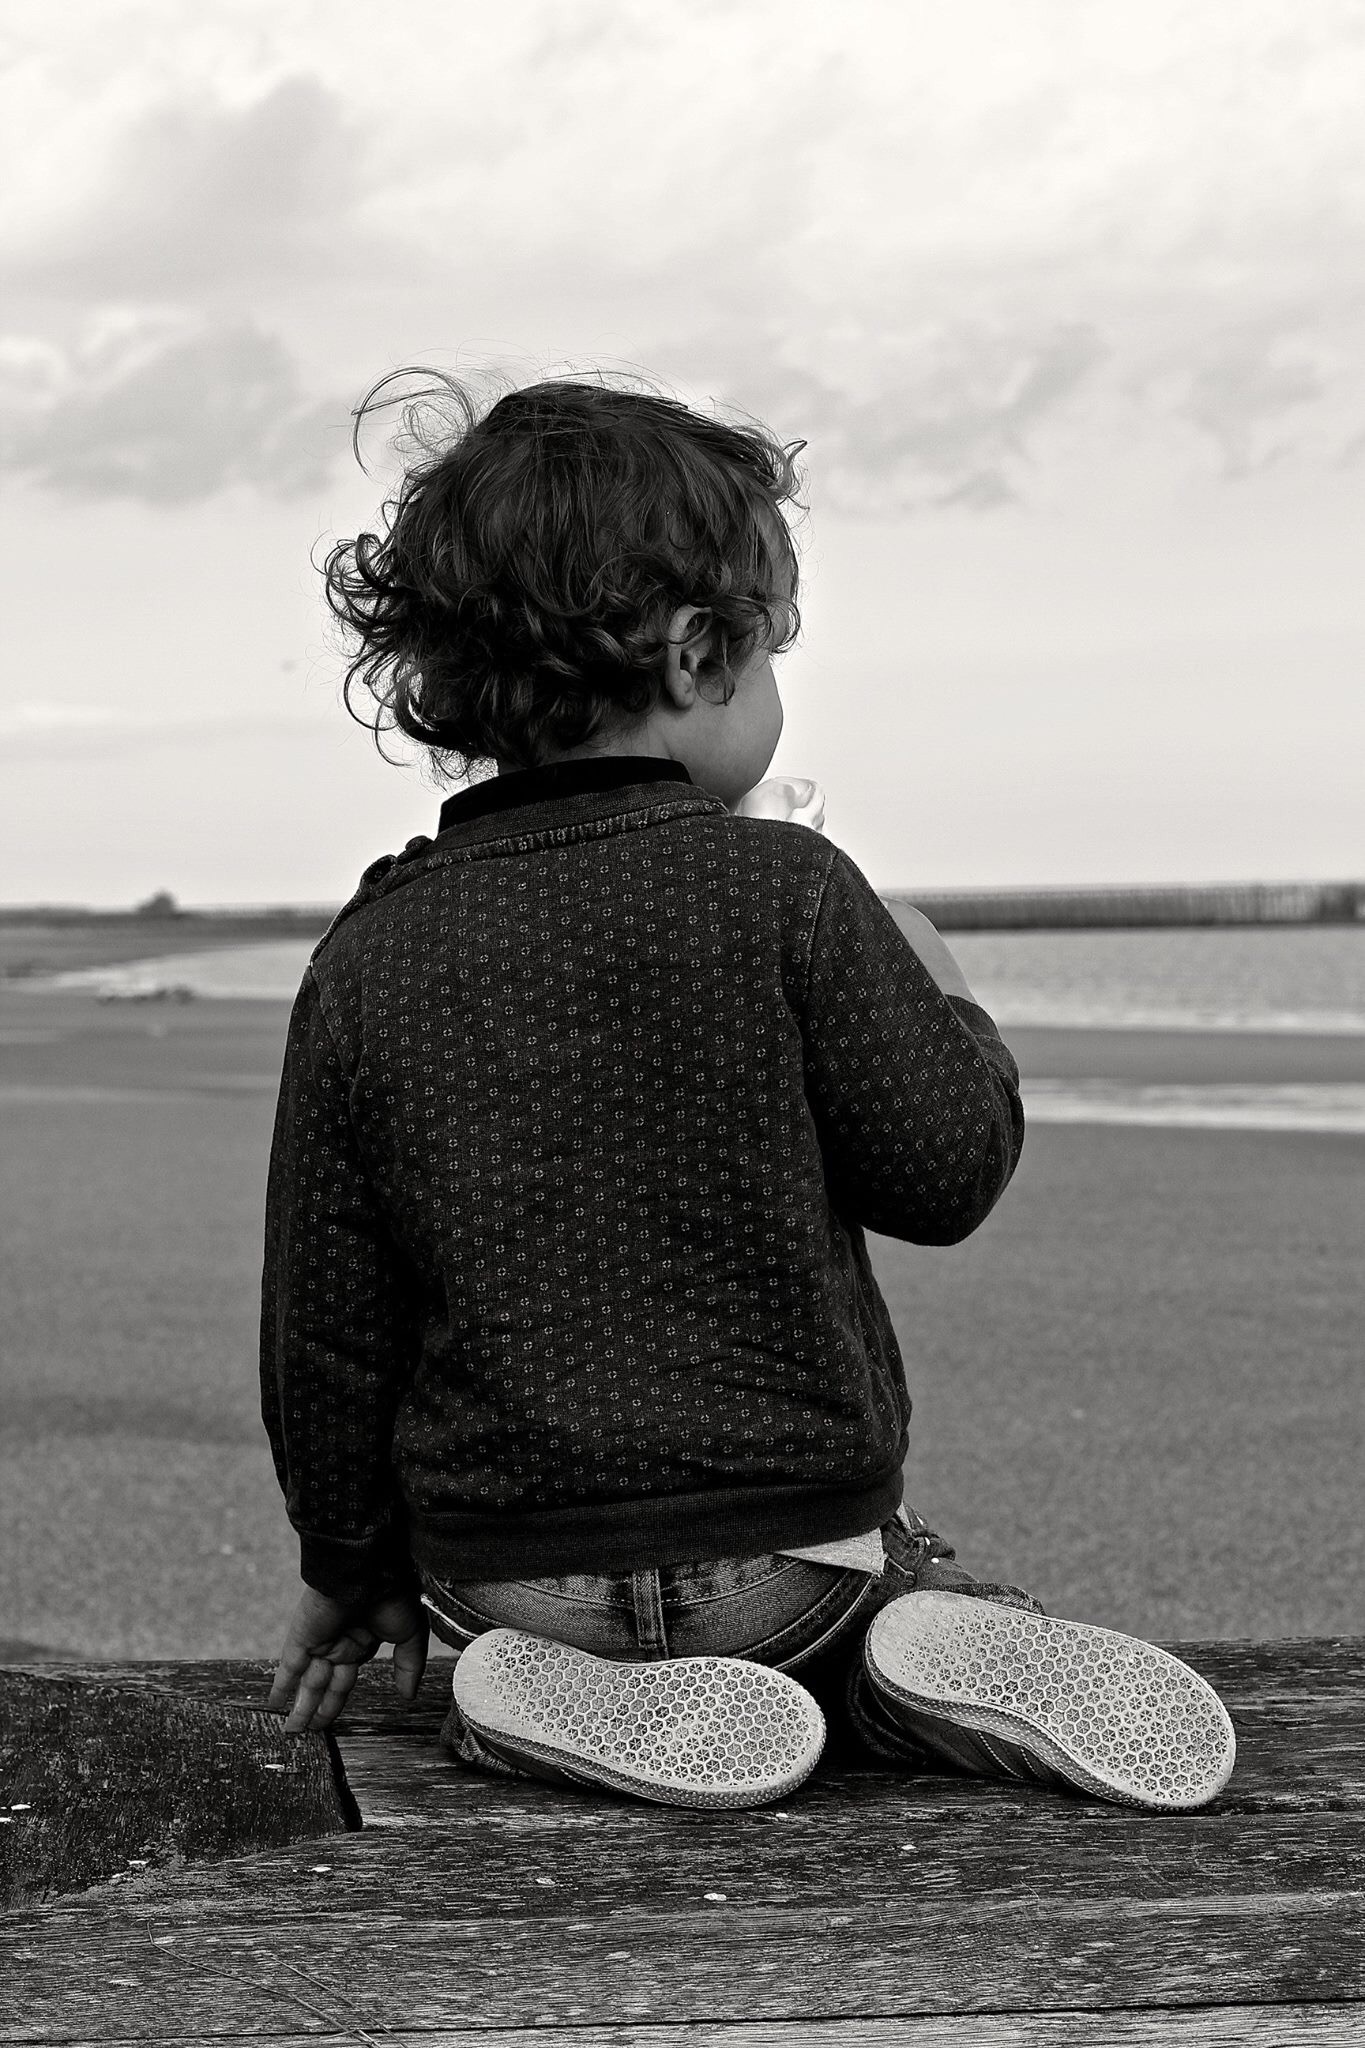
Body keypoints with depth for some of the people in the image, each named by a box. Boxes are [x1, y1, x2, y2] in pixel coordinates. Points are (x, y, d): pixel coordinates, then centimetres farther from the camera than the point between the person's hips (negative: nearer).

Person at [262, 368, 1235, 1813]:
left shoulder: (368, 957, -5)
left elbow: (324, 1314, -1)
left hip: (503, 1566, 1)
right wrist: (939, 994, 12)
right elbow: (949, 1172, -8)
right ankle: (926, 1654, -5)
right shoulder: (786, 893, -13)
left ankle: (583, 1698, -3)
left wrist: (350, 1562, 13)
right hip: (796, 1537, -1)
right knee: (906, 1565, 30)